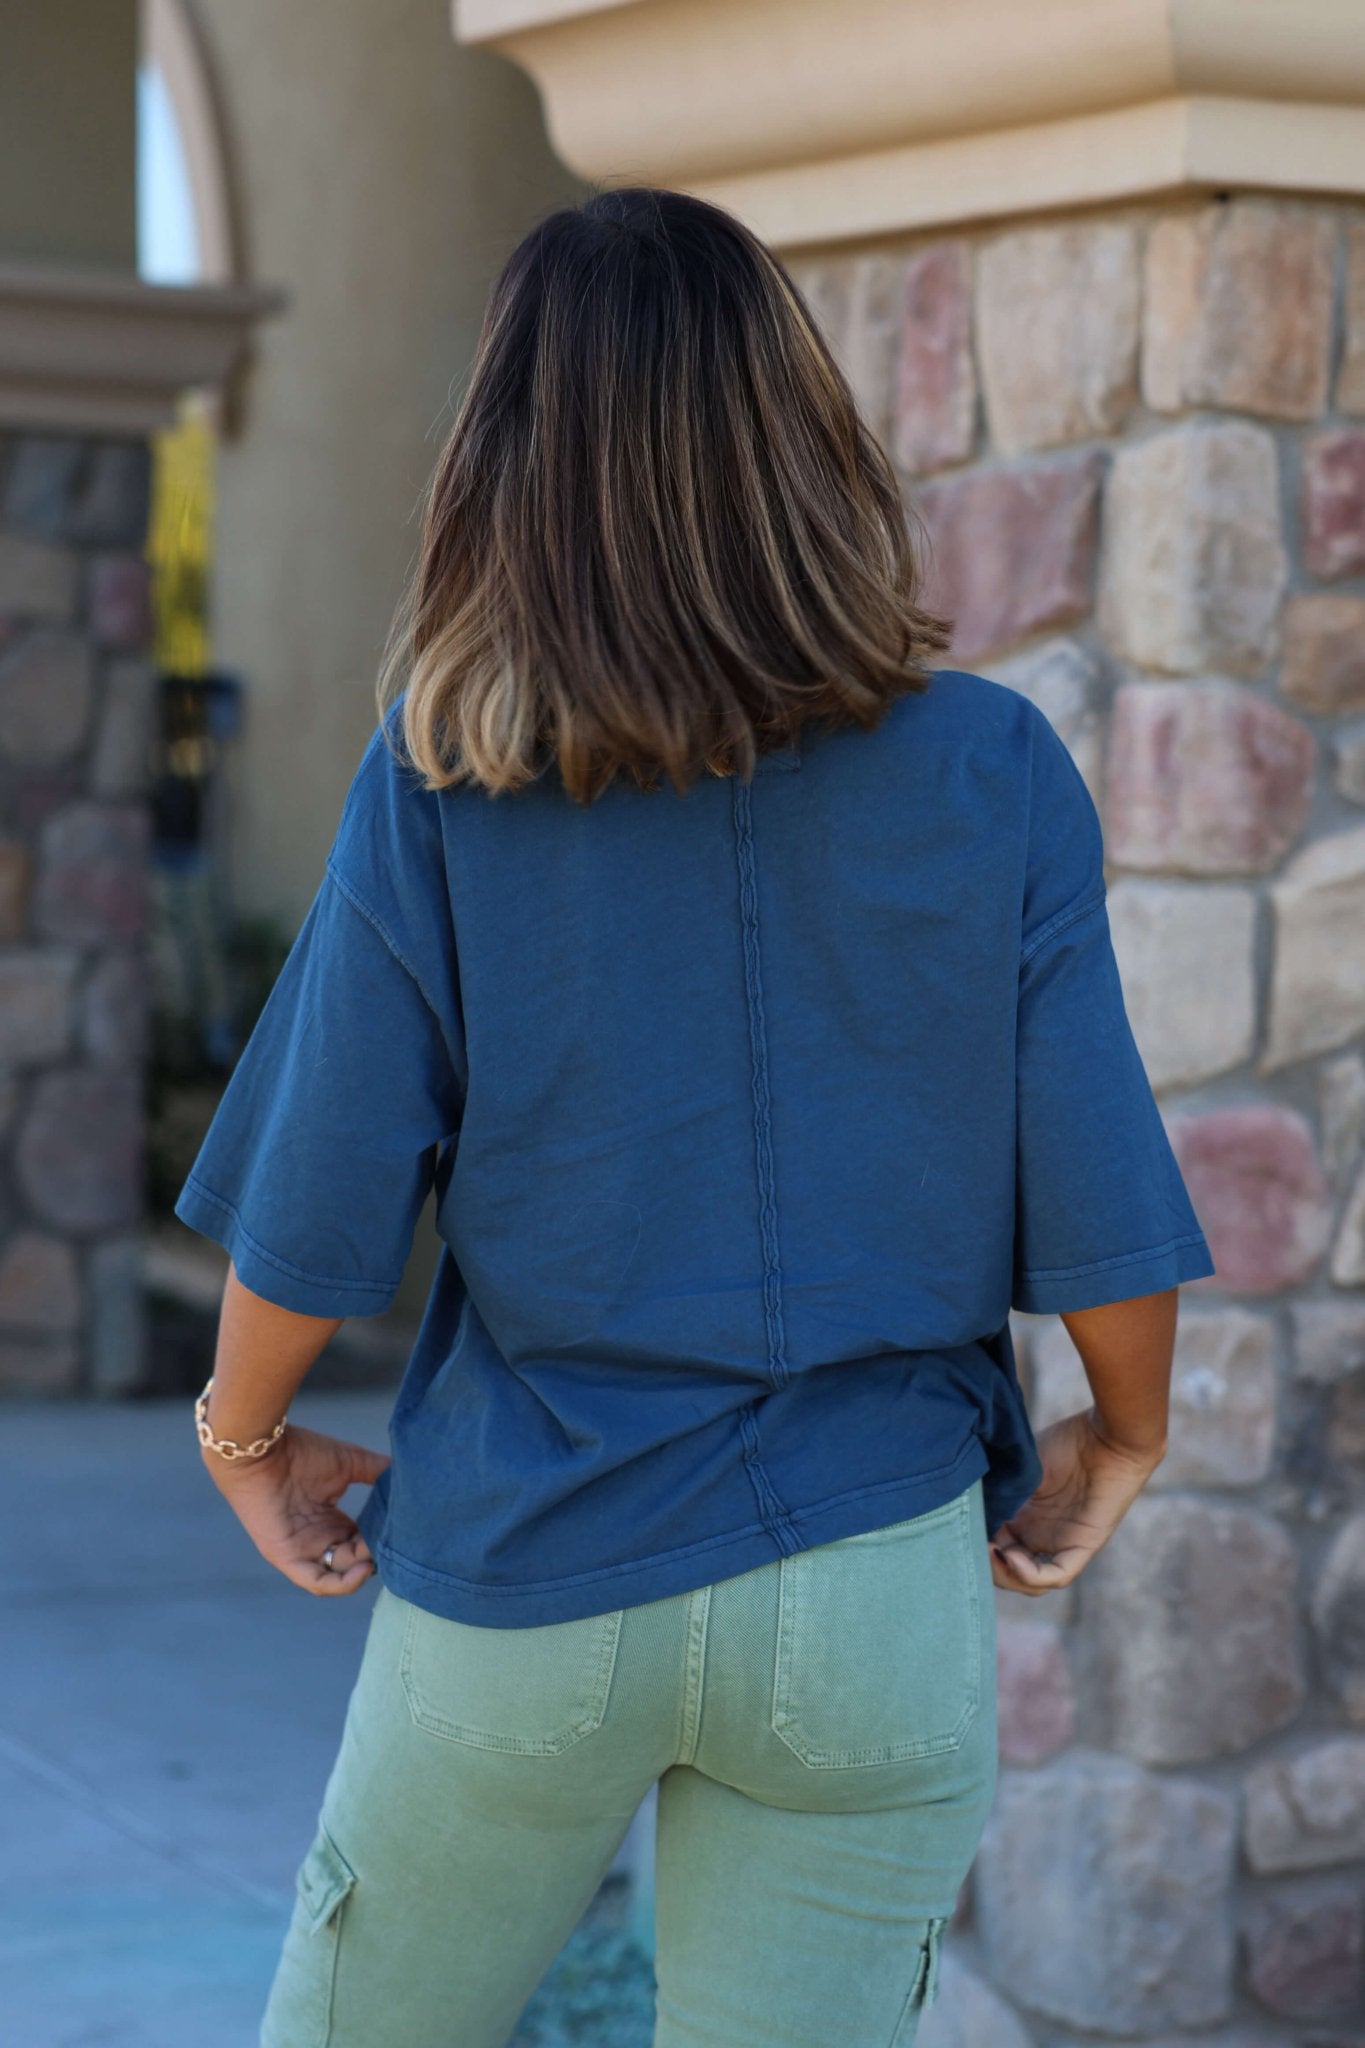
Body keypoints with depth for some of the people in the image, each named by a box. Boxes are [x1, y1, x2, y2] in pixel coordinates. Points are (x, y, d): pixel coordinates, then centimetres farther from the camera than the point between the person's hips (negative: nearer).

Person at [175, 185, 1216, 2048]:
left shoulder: (440, 791, -8)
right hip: (875, 1591, 1)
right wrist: (1121, 1442, 13)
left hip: (525, 1583, 0)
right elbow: (1098, 1204, -5)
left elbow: (320, 1203, -6)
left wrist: (248, 1437, 12)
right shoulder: (994, 774, -7)